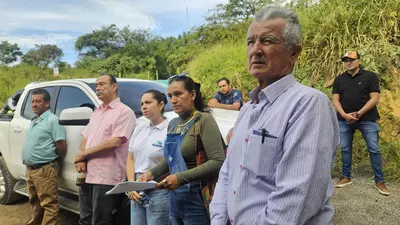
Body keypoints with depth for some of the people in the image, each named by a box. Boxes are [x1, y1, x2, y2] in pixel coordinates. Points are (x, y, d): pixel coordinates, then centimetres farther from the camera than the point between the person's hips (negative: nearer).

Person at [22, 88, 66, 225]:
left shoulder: (52, 120, -14)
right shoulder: (33, 121, 15)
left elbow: (61, 146, -18)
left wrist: (50, 157, -3)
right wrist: (28, 163, 15)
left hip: (45, 169, -10)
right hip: (30, 169, 10)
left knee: (49, 204, -4)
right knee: (34, 202, 23)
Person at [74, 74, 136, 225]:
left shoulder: (124, 111, -9)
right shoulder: (96, 112, 18)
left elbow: (115, 142, -18)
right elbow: (85, 138, 19)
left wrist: (84, 153, -9)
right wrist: (80, 159, -2)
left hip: (106, 177, -8)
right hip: (87, 175, 8)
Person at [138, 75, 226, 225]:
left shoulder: (204, 120, -13)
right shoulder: (173, 124, 9)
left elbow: (218, 162, -21)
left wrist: (181, 178, -24)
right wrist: (152, 173, 1)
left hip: (197, 200, -6)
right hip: (175, 201, 7)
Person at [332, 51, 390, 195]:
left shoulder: (370, 76, -1)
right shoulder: (339, 79, 8)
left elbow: (374, 98, -7)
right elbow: (335, 100, 3)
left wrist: (358, 114, -15)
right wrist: (344, 115, -14)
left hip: (367, 119, -3)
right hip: (344, 120, 3)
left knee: (374, 149, 0)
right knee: (345, 149, 9)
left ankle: (379, 181, 11)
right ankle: (346, 177, 22)